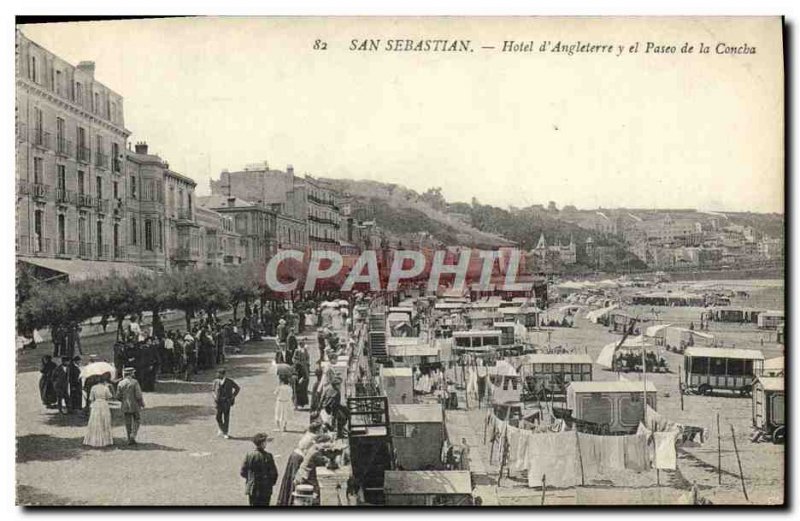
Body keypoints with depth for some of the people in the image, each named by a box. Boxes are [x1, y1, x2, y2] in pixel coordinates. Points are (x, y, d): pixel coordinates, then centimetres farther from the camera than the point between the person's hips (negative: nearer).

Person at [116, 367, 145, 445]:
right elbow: (138, 395, -15)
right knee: (136, 421, 11)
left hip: (125, 406, 3)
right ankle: (133, 436, -6)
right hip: (134, 405, -3)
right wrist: (142, 403, 0)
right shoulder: (134, 382, -11)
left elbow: (118, 396, 0)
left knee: (128, 423, 11)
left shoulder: (120, 383, 0)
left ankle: (129, 440, 13)